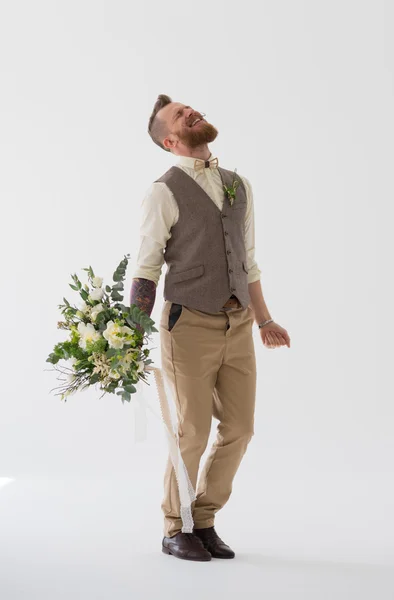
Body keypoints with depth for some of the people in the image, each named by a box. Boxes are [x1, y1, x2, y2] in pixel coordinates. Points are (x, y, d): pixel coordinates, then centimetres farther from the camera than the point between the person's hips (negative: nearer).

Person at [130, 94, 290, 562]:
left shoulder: (238, 186, 12)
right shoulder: (164, 193, -7)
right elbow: (146, 270, -8)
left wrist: (264, 322, 21)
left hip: (237, 327, 6)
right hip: (190, 327, -6)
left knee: (238, 429, 6)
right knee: (193, 433, 0)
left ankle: (203, 522, 24)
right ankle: (175, 531, 20)